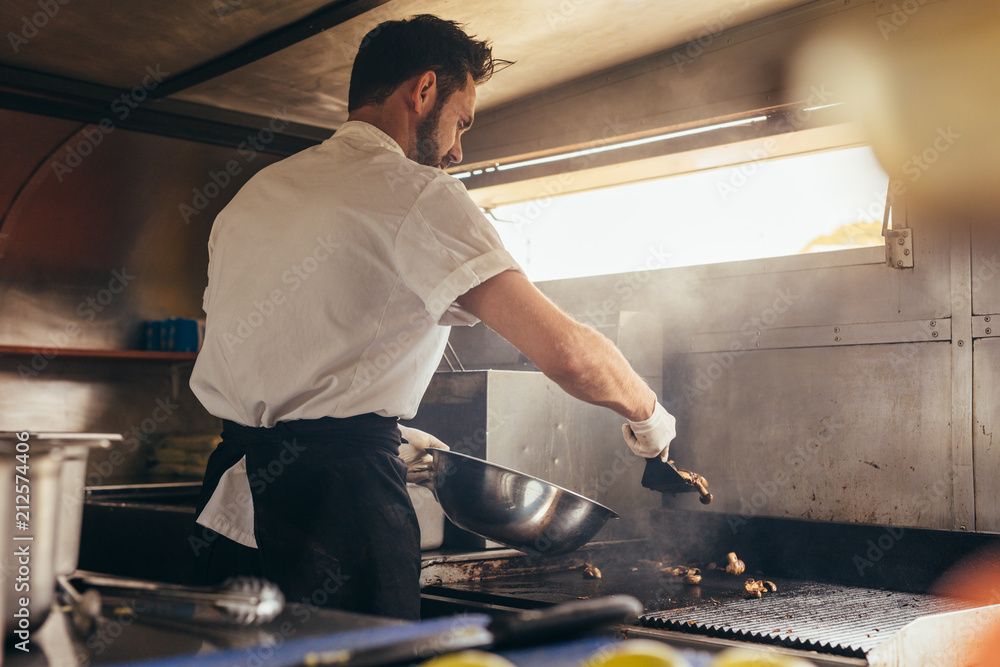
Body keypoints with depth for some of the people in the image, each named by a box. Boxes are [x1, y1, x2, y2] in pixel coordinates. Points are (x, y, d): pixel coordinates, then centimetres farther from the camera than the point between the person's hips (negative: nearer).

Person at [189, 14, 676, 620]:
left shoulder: (256, 192, 16)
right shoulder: (415, 192, -9)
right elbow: (567, 353, -17)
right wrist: (648, 413, 3)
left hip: (232, 497, 9)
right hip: (336, 498, -8)